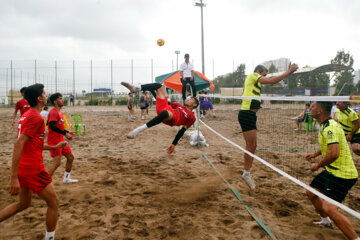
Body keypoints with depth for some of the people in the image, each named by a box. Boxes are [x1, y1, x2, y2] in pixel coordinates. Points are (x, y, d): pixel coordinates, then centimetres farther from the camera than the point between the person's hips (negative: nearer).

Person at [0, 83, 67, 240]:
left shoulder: (26, 115, 13)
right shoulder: (37, 118, -17)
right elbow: (19, 144, -26)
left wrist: (54, 147, 24)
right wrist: (14, 177, -28)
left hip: (23, 168, 10)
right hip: (33, 169, -9)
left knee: (23, 204, 24)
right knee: (53, 203, 6)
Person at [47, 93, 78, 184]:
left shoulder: (59, 112, 16)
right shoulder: (53, 112, -14)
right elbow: (51, 125, -27)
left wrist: (67, 132, 14)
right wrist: (65, 133, -27)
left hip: (60, 140, 10)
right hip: (54, 141, -10)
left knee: (70, 157, 15)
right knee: (57, 162, -15)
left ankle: (66, 179, 26)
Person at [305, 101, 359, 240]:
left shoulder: (330, 128, -25)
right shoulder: (325, 125, 7)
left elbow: (334, 153, -36)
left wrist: (318, 165, -21)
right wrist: (315, 154, 22)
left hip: (342, 174, -10)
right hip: (332, 171, 10)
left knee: (329, 208, -19)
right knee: (311, 192, 21)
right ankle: (326, 221, 42)